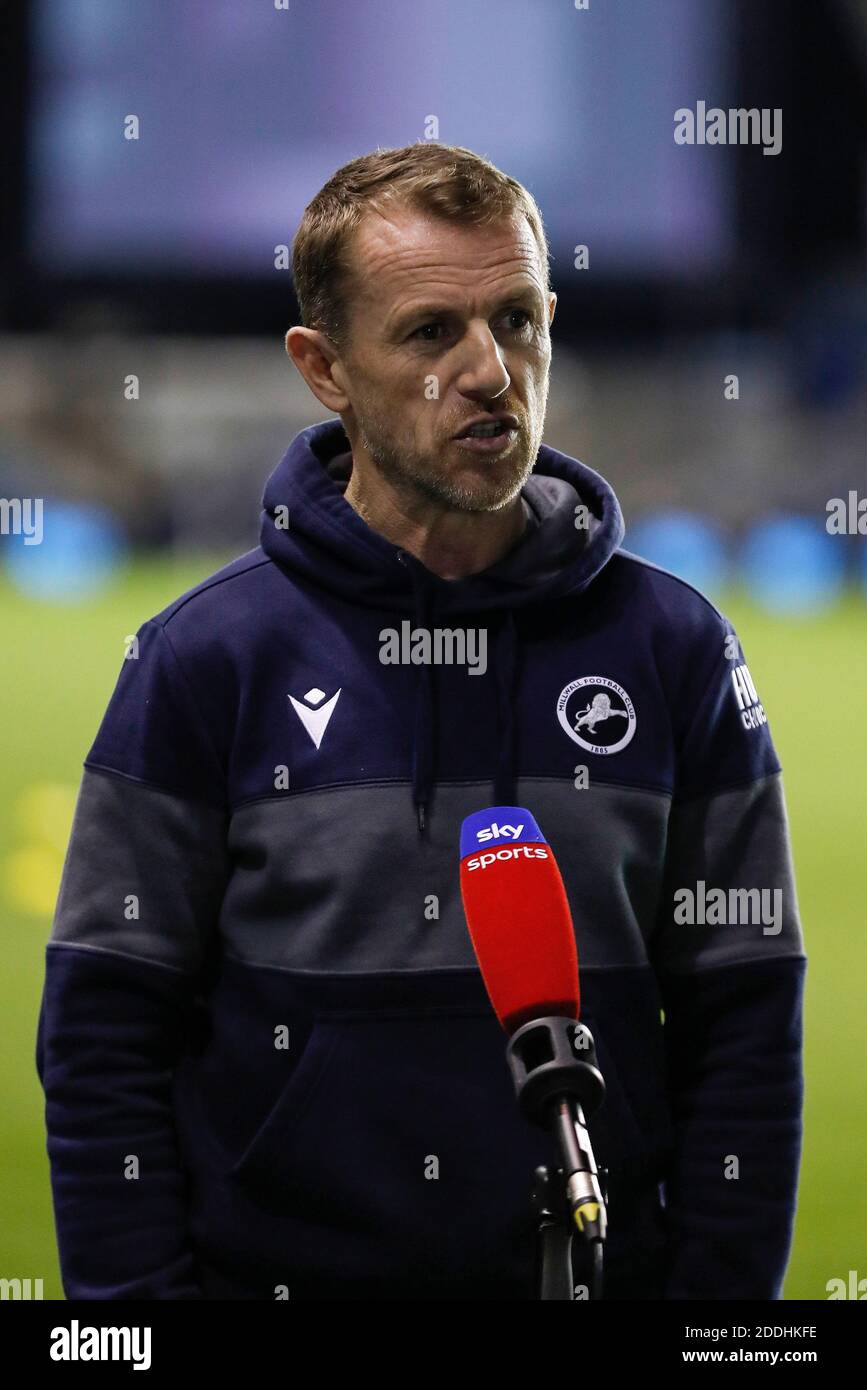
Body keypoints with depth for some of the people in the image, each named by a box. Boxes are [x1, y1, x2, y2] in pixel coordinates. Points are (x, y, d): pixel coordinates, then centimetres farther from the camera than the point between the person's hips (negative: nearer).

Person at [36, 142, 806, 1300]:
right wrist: (139, 1295, -10)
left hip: (598, 1275, 1)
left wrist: (722, 1293, -6)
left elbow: (743, 1036, 2)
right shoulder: (210, 655, -3)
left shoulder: (674, 648, 2)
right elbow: (106, 1041, -3)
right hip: (275, 1271, -1)